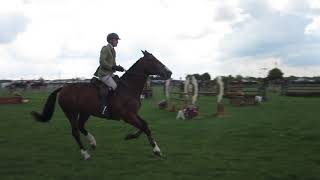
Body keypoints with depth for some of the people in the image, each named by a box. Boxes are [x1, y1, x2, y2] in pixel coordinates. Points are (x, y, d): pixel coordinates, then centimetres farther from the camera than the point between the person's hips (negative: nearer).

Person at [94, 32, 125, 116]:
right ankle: (104, 108, -28)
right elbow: (102, 62, -18)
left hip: (110, 74, 10)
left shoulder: (113, 50, 18)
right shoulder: (105, 49, -9)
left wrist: (117, 67, 5)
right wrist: (113, 67, -20)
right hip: (104, 74, -10)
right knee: (113, 86, -27)